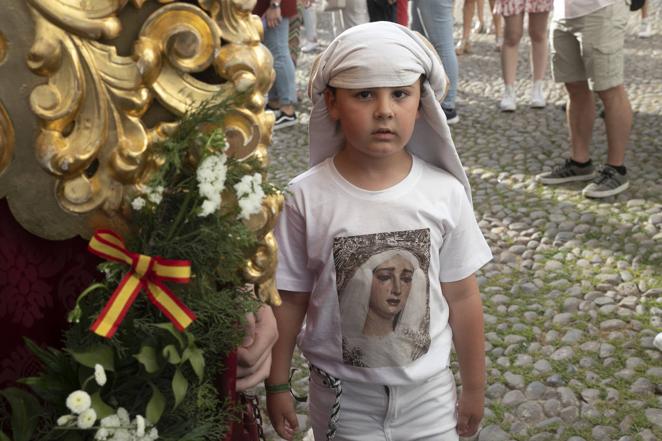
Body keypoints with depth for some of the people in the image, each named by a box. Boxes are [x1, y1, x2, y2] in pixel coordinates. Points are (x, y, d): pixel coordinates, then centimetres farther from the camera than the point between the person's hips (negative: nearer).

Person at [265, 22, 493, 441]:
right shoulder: (306, 199, -17)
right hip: (343, 391, -1)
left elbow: (462, 297, -3)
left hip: (430, 388, 1)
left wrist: (475, 387, 5)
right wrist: (277, 386, 1)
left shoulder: (445, 193, -13)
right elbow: (289, 299, -6)